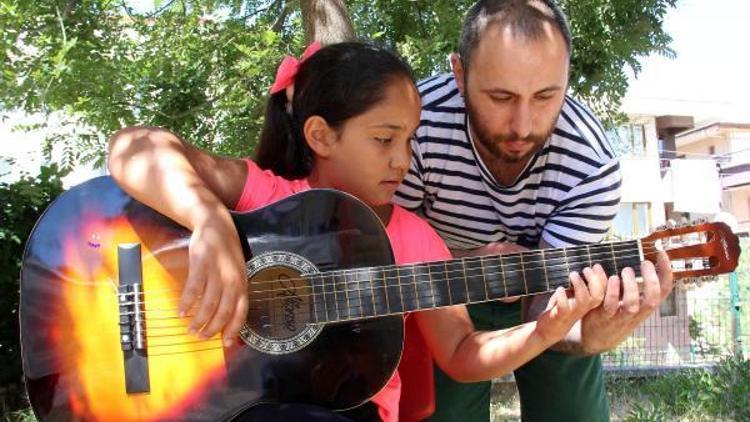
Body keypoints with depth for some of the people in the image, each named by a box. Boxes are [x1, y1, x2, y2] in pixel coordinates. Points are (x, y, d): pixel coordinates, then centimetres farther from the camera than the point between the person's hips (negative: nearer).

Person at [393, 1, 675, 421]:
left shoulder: (592, 167, -29)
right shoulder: (418, 125, -30)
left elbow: (545, 305, -24)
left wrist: (588, 337, -47)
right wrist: (468, 262, -34)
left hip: (536, 294, 1)